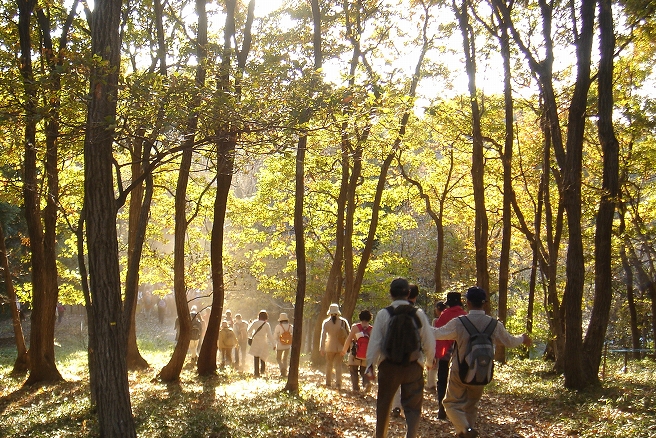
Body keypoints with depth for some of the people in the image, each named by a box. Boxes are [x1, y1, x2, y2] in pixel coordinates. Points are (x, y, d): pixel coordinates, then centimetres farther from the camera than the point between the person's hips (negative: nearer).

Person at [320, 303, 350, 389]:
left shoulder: (326, 322, -7)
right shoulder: (343, 321, -5)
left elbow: (323, 336, -8)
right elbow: (349, 334, -2)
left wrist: (322, 348, -6)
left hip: (330, 347, -1)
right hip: (340, 347, 1)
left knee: (329, 365, 14)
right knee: (338, 365, 8)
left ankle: (328, 383, 18)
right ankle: (338, 383, -3)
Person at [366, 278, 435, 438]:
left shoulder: (383, 314, -6)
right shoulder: (419, 314, -3)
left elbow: (374, 342, -6)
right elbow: (429, 342, 3)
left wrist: (370, 365, 3)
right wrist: (430, 360, 21)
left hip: (389, 366, 0)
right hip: (413, 366, 0)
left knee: (384, 404, 18)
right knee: (412, 406, 9)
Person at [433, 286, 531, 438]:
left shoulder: (458, 323, -16)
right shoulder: (494, 324, -7)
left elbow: (437, 333, -4)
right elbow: (510, 342, 8)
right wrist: (523, 338, 31)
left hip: (460, 372, -4)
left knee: (452, 403, 7)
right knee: (472, 405, 21)